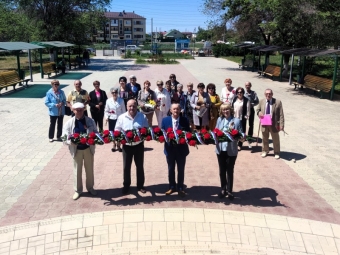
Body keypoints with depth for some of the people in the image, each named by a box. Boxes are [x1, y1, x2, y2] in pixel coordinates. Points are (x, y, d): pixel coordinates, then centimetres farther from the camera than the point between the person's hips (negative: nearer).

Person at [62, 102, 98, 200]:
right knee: (77, 170, 11)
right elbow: (65, 137, -9)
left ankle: (90, 187, 35)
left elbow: (96, 133, 1)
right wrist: (70, 141, -30)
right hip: (76, 149, -1)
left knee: (89, 169, 16)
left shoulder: (90, 121, -5)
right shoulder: (69, 122, -8)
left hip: (88, 148, 1)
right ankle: (77, 190, 28)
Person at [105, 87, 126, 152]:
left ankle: (118, 145, 25)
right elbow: (106, 110, 5)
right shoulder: (108, 101, -2)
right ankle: (114, 145, 30)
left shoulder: (121, 100, -4)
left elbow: (123, 110, 2)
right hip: (111, 119, 1)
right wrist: (106, 117, -7)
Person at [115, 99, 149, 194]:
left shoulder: (142, 117, -4)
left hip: (139, 145, 0)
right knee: (126, 167, 10)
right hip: (127, 146, 0)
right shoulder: (121, 117, -4)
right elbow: (117, 131, -1)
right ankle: (126, 185, 27)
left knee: (140, 166, 12)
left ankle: (140, 185, 28)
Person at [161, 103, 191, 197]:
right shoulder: (165, 120, -1)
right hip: (170, 148, 1)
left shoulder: (185, 120, -4)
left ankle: (180, 188, 24)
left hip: (181, 148, -1)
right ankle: (172, 187, 30)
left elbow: (189, 133, -2)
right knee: (170, 169, 13)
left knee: (181, 169, 10)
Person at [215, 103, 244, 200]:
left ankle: (229, 191, 23)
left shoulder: (236, 121, -7)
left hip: (231, 150, -3)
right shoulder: (219, 120, 4)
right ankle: (223, 189, 30)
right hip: (220, 149, 3)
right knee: (222, 171, 14)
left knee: (230, 171, 8)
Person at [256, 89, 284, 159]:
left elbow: (281, 114, -10)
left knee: (276, 139, 11)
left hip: (274, 124, -3)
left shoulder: (278, 102, -10)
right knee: (265, 138, 17)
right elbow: (257, 110, 16)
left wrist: (281, 125, -16)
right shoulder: (261, 101, 2)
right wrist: (259, 113, -9)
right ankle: (265, 151, 37)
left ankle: (276, 153, 28)